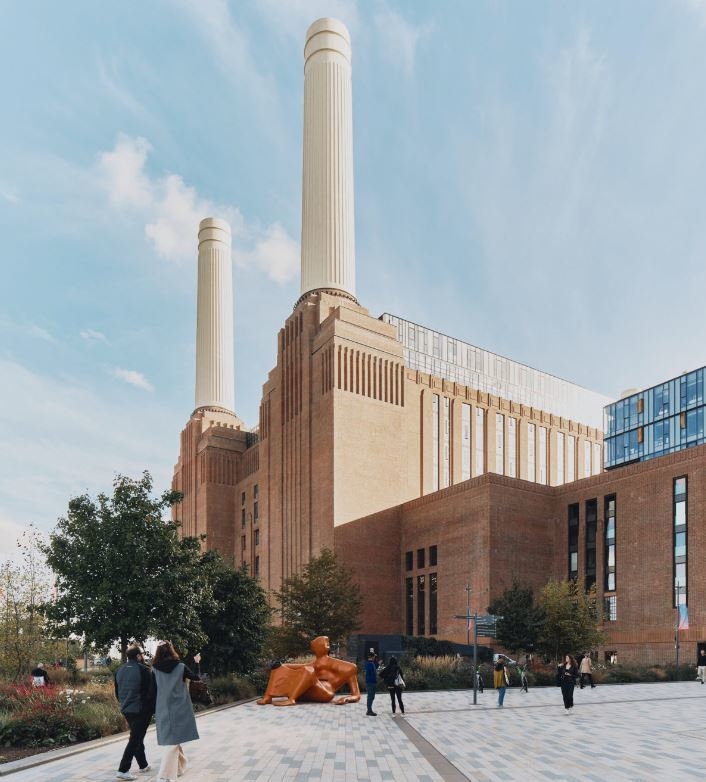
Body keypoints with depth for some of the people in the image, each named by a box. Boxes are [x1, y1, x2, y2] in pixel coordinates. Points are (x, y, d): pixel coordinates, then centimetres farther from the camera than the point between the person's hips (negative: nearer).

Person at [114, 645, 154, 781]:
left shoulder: (119, 670, 7)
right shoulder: (143, 669, -14)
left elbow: (117, 692, 14)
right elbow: (150, 691, -14)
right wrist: (152, 708, -4)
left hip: (126, 710, 7)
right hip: (141, 710, -7)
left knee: (137, 737, 20)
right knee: (135, 739, -2)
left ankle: (143, 765, 28)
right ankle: (123, 770, -7)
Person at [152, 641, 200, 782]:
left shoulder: (155, 670, -1)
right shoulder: (180, 667, -6)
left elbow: (153, 691, 5)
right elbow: (196, 678, 7)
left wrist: (155, 711, 17)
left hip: (163, 710, 3)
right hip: (179, 709, -3)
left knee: (171, 739, 21)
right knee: (173, 741, -4)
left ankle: (179, 766, 35)